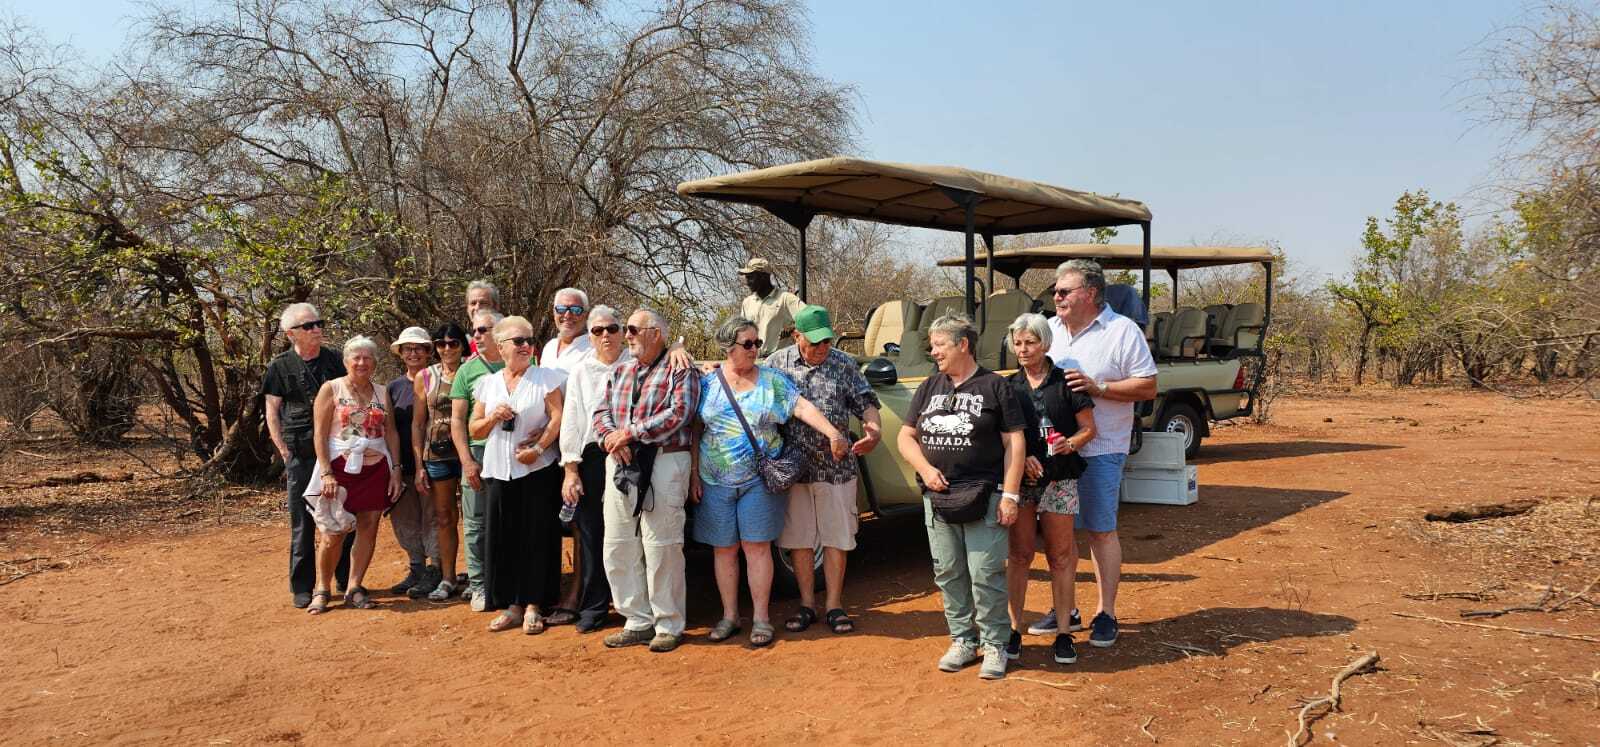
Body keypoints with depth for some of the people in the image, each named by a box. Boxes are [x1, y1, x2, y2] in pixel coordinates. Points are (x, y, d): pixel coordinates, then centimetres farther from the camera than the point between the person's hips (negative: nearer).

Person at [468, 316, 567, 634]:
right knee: (502, 537, 4)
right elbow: (475, 430, 13)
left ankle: (533, 605, 7)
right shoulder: (487, 384, 11)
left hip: (538, 470, -3)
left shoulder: (546, 378, 1)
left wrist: (539, 447, -16)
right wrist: (493, 417, -7)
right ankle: (512, 604, 14)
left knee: (537, 537, -1)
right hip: (498, 470, 4)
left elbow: (558, 417, -7)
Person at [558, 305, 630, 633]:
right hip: (592, 457, 2)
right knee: (592, 532, 4)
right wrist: (571, 470, 1)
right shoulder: (580, 371, 9)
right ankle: (593, 605, 14)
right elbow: (570, 421, 6)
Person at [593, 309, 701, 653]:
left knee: (661, 548, -3)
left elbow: (678, 414, -15)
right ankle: (638, 622, 20)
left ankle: (669, 625, 10)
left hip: (663, 464, -7)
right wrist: (611, 438, -10)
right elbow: (601, 412, 12)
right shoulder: (620, 372, 19)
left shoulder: (680, 371, -2)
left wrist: (629, 433, -15)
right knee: (618, 547, 8)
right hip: (620, 465, 7)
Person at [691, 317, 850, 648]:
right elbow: (695, 431, 5)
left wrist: (834, 434, -22)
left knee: (757, 546, 0)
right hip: (716, 483, 1)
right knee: (723, 549, 7)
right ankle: (729, 615, 20)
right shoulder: (707, 383, 3)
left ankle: (760, 618, 10)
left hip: (759, 481, -1)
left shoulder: (773, 380, 1)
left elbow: (804, 408, -9)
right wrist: (694, 475, 1)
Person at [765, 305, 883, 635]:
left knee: (835, 538, 6)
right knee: (798, 538, 8)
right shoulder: (777, 363, 3)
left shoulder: (843, 364, 3)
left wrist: (875, 429, -20)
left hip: (836, 467, 0)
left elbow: (866, 403, 1)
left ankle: (834, 605, 18)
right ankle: (807, 604, 22)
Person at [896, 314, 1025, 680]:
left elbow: (1014, 442, -3)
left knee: (986, 574, -3)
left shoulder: (994, 386, -1)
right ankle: (962, 641, 21)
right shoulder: (929, 388, 13)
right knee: (948, 574, 9)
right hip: (937, 497, 5)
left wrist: (1010, 495, -9)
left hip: (983, 497, -5)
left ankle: (995, 646, 9)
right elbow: (906, 437, 15)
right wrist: (925, 468, -4)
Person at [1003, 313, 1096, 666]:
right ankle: (1014, 630, 13)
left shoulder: (1065, 382, 1)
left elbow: (1089, 428, 2)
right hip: (1018, 480, 2)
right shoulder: (1008, 387, 7)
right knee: (1019, 555, 5)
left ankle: (1064, 633, 13)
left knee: (1061, 556, 5)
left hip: (1059, 481, -2)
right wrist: (1023, 458, -11)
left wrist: (1068, 445, -17)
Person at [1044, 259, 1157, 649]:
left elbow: (1147, 387, -9)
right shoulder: (1051, 328, 10)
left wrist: (1099, 387, -20)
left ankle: (1106, 614, 14)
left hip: (1100, 450, -5)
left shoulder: (1122, 331, -7)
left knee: (1101, 531, 3)